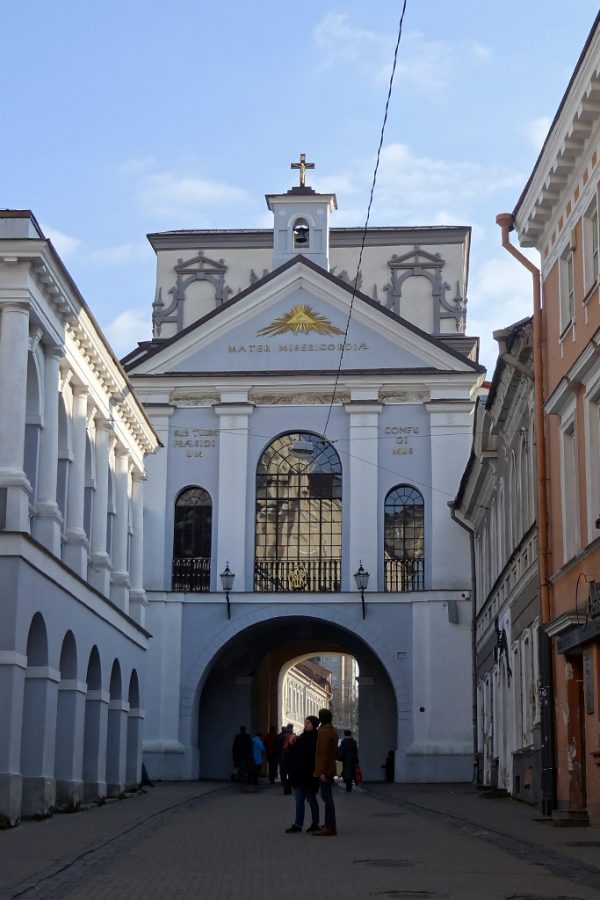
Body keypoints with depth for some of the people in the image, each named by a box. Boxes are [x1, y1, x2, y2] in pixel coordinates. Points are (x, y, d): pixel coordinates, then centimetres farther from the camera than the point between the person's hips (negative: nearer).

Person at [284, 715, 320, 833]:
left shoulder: (316, 738, -10)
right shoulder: (302, 736, 11)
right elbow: (294, 753, 14)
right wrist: (292, 744, -3)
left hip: (309, 774, -7)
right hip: (299, 773, 7)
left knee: (311, 798, 3)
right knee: (299, 799, 4)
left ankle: (315, 824, 13)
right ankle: (298, 824, 6)